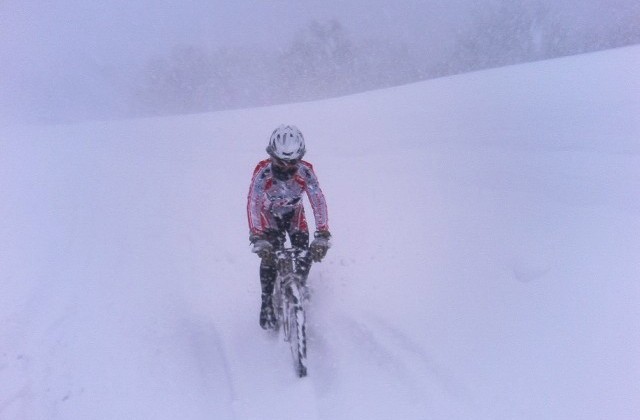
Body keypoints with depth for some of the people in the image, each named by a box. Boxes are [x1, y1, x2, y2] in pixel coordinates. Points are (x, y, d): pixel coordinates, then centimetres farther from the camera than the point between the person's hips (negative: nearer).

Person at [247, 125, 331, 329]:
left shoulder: (305, 171, -30)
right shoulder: (263, 171, -34)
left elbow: (318, 200, -34)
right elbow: (253, 204, -40)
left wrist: (322, 235, -45)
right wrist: (258, 239, -51)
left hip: (294, 212, 2)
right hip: (269, 213, -2)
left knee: (305, 254, -12)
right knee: (269, 254, -21)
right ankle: (266, 303, -3)